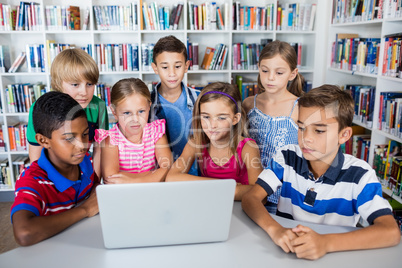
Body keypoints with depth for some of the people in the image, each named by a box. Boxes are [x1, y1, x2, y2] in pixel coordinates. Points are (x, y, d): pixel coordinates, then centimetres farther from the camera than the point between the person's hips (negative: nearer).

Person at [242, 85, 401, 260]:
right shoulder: (287, 157, -4)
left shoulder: (359, 175, -9)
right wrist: (274, 229, -29)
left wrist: (327, 242, -32)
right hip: (285, 252, 0)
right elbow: (250, 198, -9)